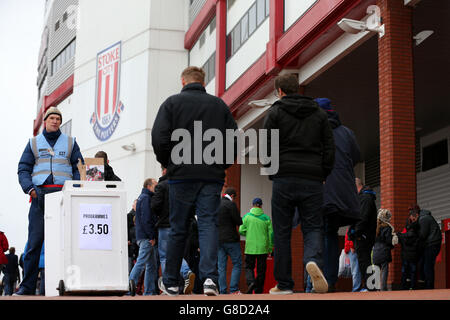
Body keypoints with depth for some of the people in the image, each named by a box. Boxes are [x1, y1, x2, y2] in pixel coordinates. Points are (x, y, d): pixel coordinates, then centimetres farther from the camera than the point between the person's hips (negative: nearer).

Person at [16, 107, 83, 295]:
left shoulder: (70, 143, 16)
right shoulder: (34, 143, 16)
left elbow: (79, 169, 11)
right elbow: (23, 169, 10)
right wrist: (29, 188, -8)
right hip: (40, 194, 0)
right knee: (35, 241, -4)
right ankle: (28, 285, -2)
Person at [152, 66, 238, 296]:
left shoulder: (172, 102, 5)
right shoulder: (220, 105, 12)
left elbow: (159, 137, -6)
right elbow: (234, 139, 8)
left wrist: (167, 164, 8)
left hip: (181, 174, -1)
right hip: (213, 176, 1)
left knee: (178, 228, 6)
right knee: (208, 224, -2)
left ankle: (170, 282, 15)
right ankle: (210, 277, -19)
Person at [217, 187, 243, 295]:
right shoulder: (231, 204, -10)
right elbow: (239, 221, -13)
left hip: (218, 240, 6)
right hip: (230, 239, -6)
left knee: (221, 266, 6)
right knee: (237, 264, 2)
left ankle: (222, 291, 4)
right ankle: (234, 290, -5)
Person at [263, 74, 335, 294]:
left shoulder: (275, 112, 5)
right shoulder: (319, 113, 14)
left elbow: (266, 146, -1)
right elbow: (329, 148, 9)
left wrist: (272, 173, 10)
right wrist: (323, 175, 14)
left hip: (284, 179, -2)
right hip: (313, 181, 2)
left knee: (282, 231, 5)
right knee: (313, 227, 5)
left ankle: (283, 283, 5)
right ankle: (313, 260, -26)